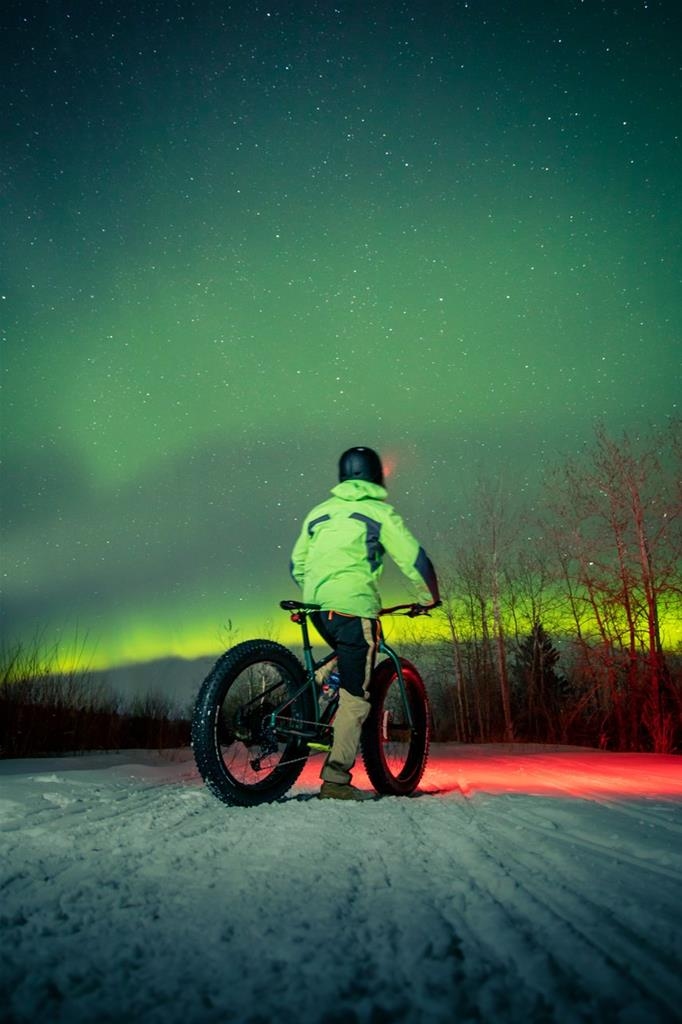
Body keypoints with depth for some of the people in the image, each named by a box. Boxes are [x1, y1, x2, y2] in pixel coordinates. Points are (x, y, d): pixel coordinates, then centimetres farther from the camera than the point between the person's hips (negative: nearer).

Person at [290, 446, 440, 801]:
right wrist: (429, 598, 15)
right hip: (353, 607, -6)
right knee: (355, 695, 0)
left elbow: (297, 565, 21)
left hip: (317, 608, 6)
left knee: (349, 663, 30)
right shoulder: (379, 512, 3)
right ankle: (336, 779, -3)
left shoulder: (319, 512, 18)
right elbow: (415, 560, -2)